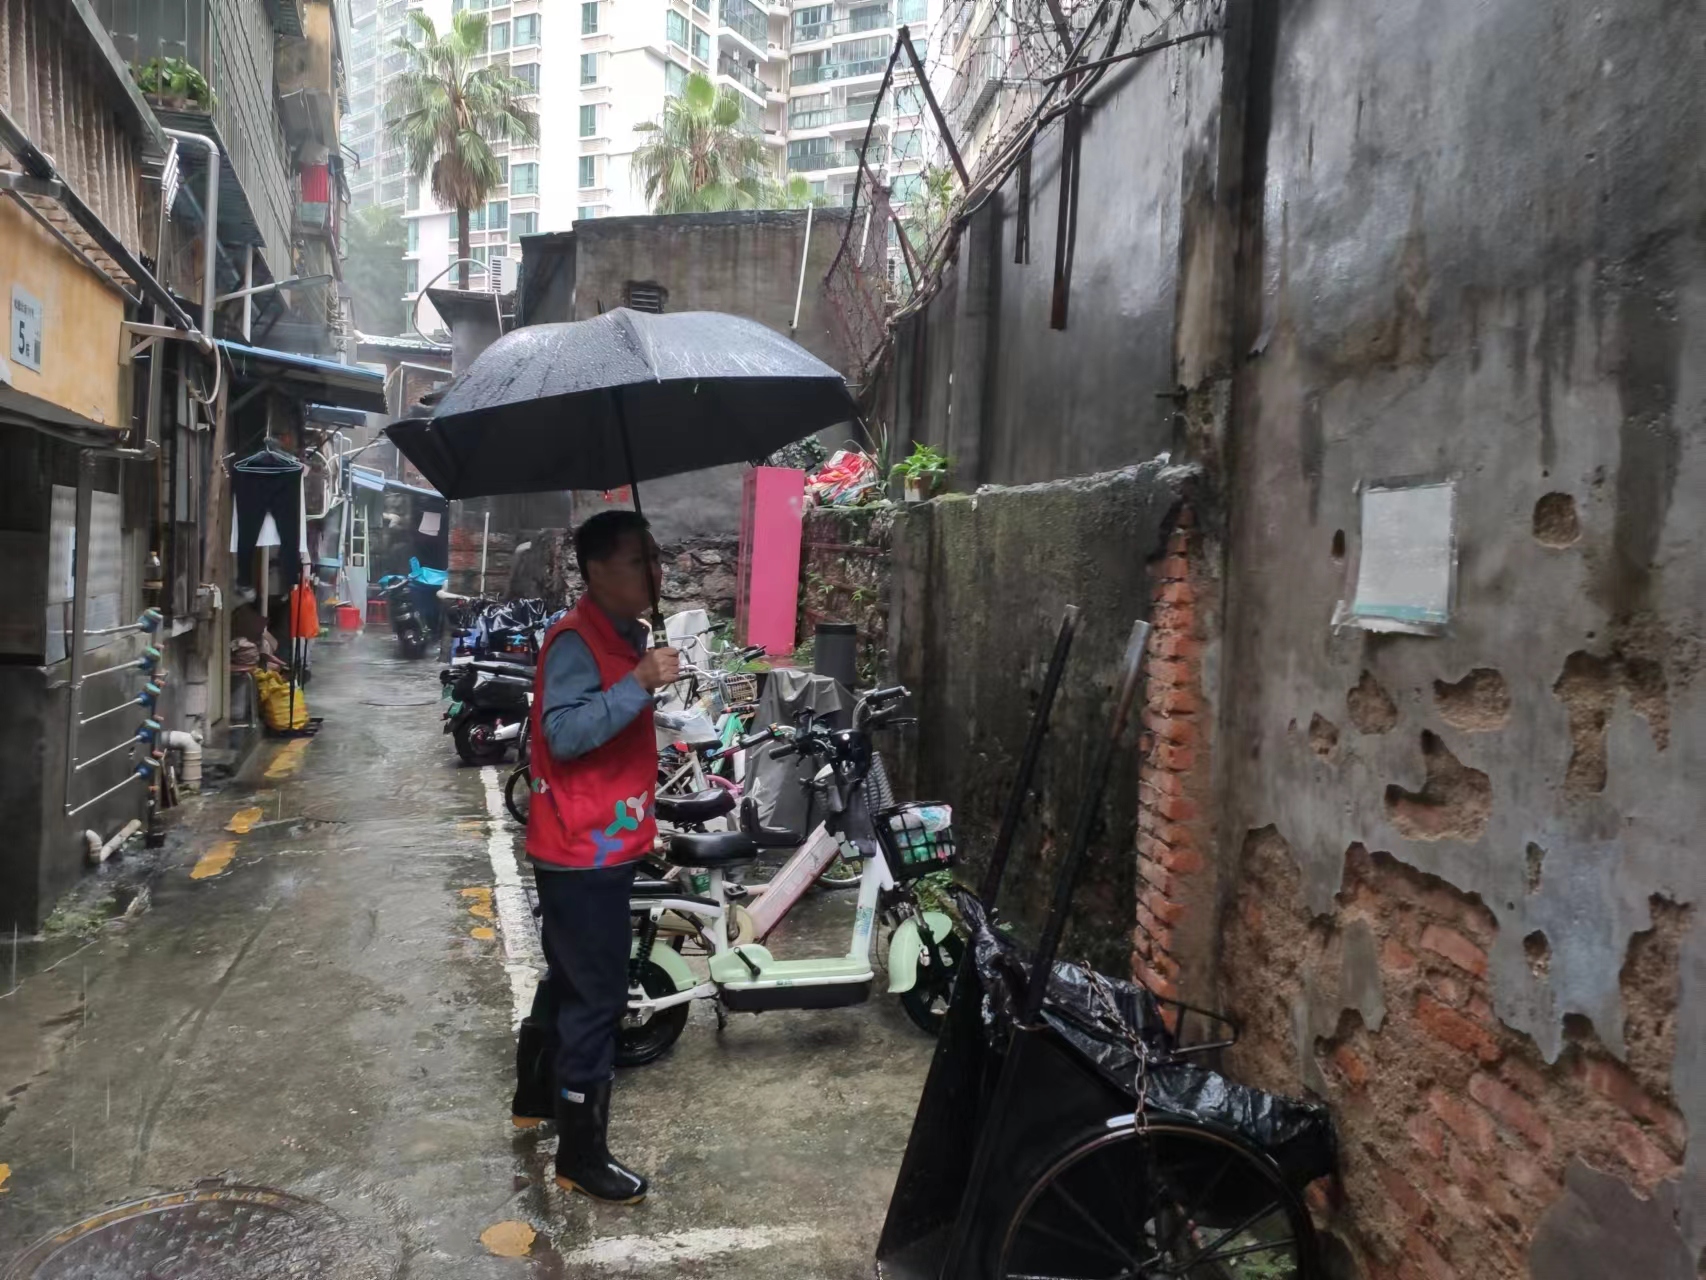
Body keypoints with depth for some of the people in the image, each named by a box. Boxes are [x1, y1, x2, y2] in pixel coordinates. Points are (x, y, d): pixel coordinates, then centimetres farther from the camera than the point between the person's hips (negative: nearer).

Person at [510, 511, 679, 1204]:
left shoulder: (624, 635, 12)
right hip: (584, 849, -10)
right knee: (596, 997, -3)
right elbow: (566, 733, -31)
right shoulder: (575, 640, -19)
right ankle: (581, 1155, 10)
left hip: (602, 844, 10)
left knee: (570, 978, 23)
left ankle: (534, 1097, 41)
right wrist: (641, 682, -35)